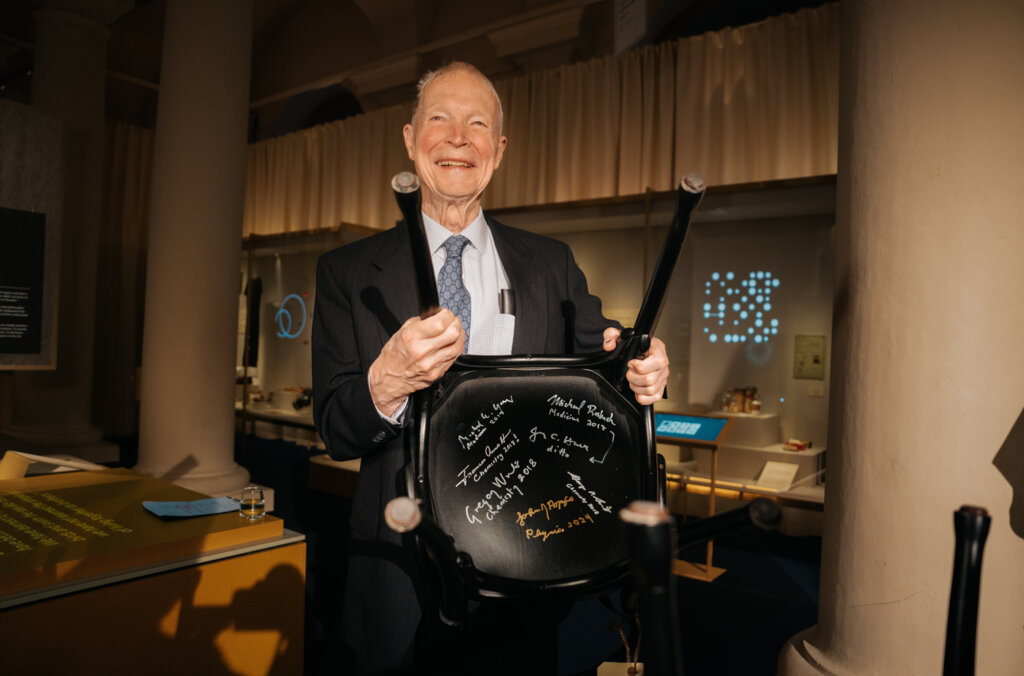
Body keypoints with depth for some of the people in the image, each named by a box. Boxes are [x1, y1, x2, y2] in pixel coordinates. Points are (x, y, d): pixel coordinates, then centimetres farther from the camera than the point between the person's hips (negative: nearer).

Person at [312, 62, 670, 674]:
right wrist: (386, 384, -28)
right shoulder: (349, 273, 0)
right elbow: (335, 432, -6)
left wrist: (639, 369, -19)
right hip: (403, 564, -1)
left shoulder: (552, 264, 4)